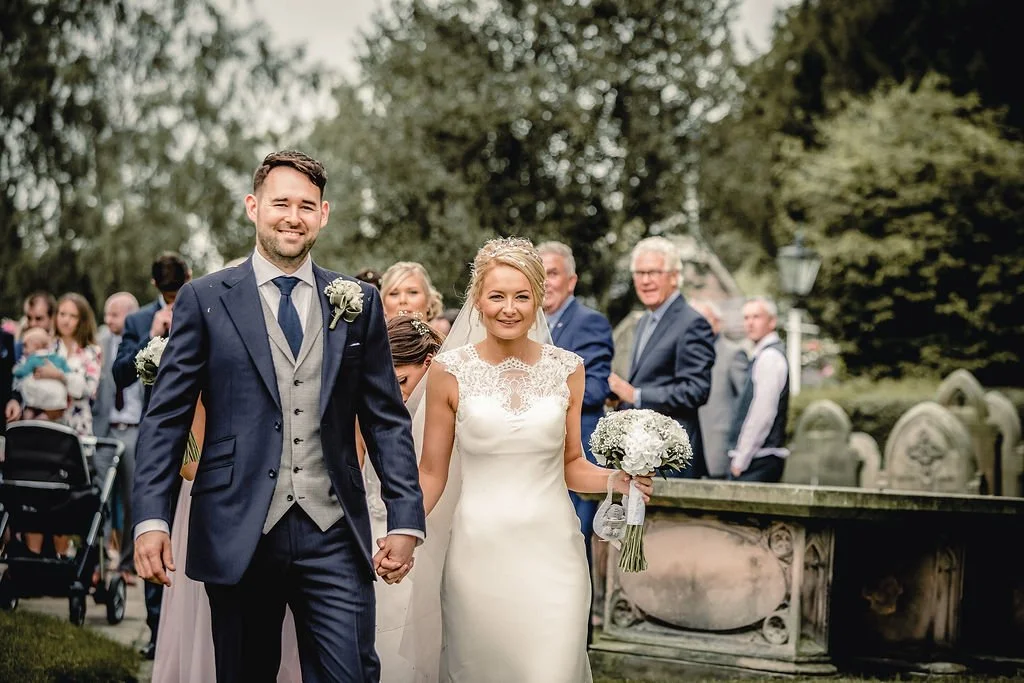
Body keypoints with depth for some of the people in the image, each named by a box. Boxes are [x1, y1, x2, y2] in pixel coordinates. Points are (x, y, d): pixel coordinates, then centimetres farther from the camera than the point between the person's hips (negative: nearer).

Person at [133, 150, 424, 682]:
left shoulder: (358, 303, 8)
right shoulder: (206, 299, 3)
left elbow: (387, 419, 8)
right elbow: (166, 417, 1)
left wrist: (406, 520, 0)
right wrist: (151, 519, -9)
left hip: (333, 537, 1)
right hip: (238, 534, -1)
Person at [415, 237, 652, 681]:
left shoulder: (567, 370, 4)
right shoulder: (449, 371, -1)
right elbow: (432, 473, 3)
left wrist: (616, 480, -6)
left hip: (552, 550, 1)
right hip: (480, 552, -1)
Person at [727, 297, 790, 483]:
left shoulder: (770, 357, -12)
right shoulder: (763, 355, 18)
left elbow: (763, 413, -19)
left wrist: (740, 460, -16)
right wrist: (739, 457, 17)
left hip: (759, 460, -10)